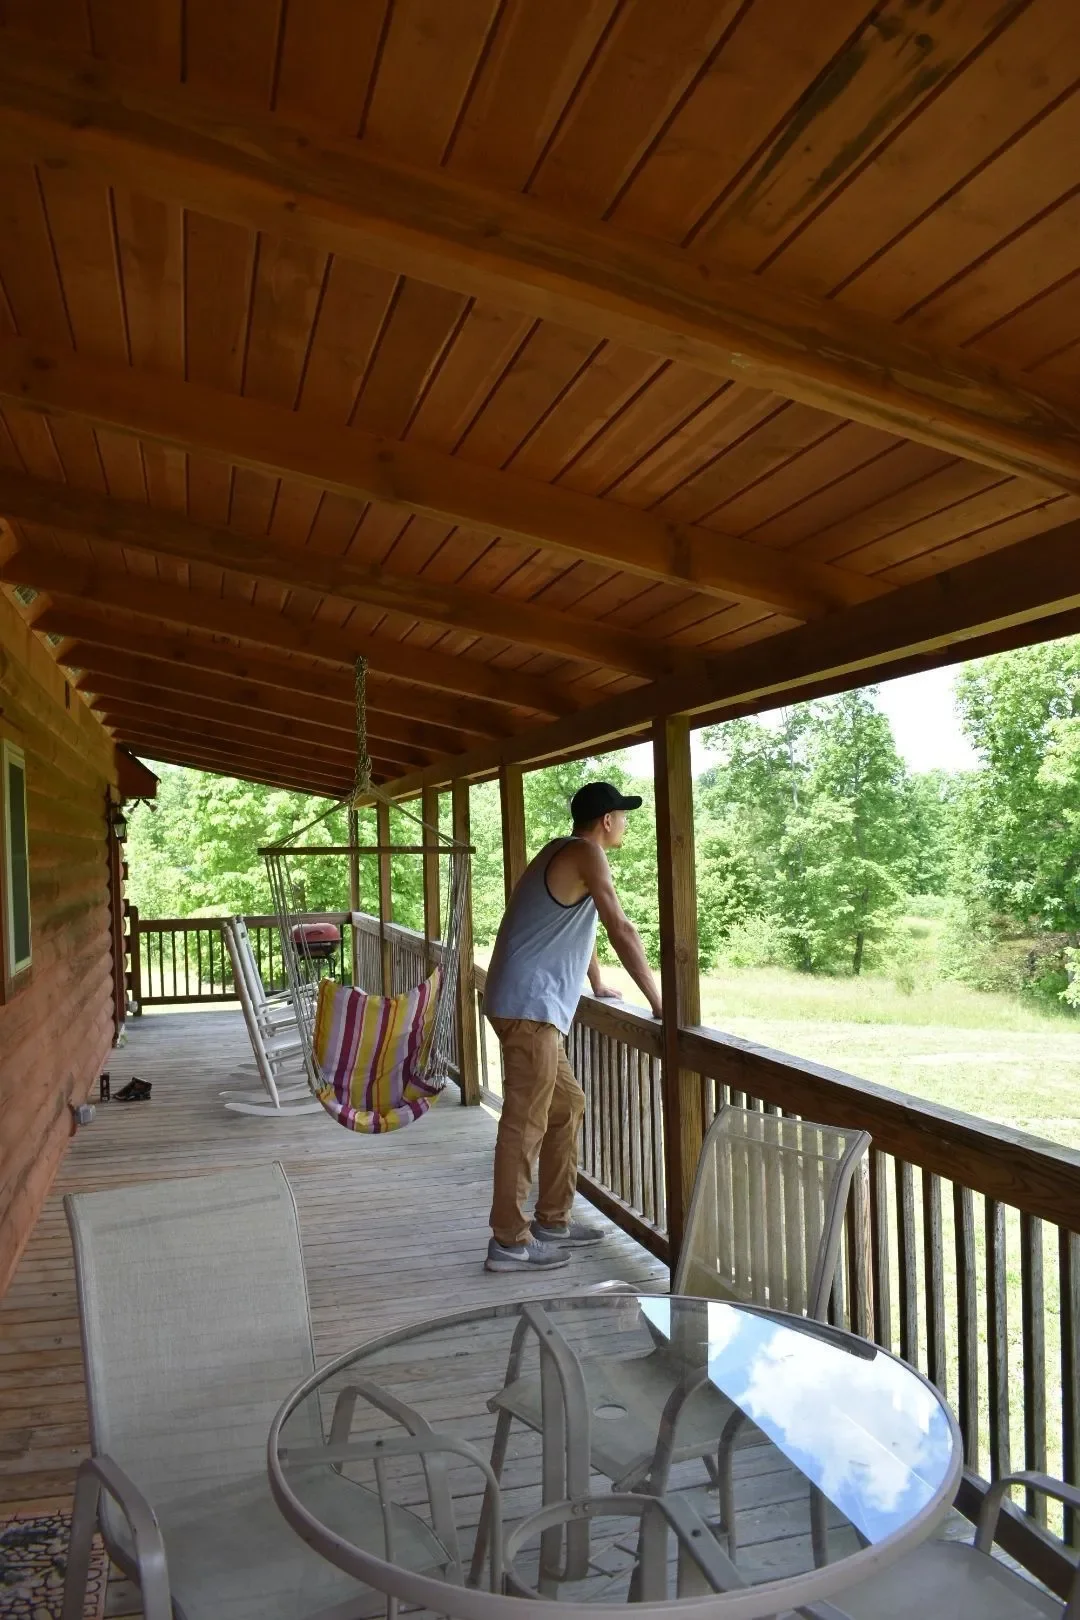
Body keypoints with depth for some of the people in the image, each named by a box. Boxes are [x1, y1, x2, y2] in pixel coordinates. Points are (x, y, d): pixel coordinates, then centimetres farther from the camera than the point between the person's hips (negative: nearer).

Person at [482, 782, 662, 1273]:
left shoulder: (563, 853, 19)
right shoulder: (586, 852, -11)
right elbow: (621, 930, -16)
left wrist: (598, 986, 42)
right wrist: (659, 1004, -12)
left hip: (531, 1004, 10)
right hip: (529, 1005, -10)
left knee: (567, 1106, 17)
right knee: (525, 1122, -4)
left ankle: (552, 1220, 26)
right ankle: (509, 1241, 5)